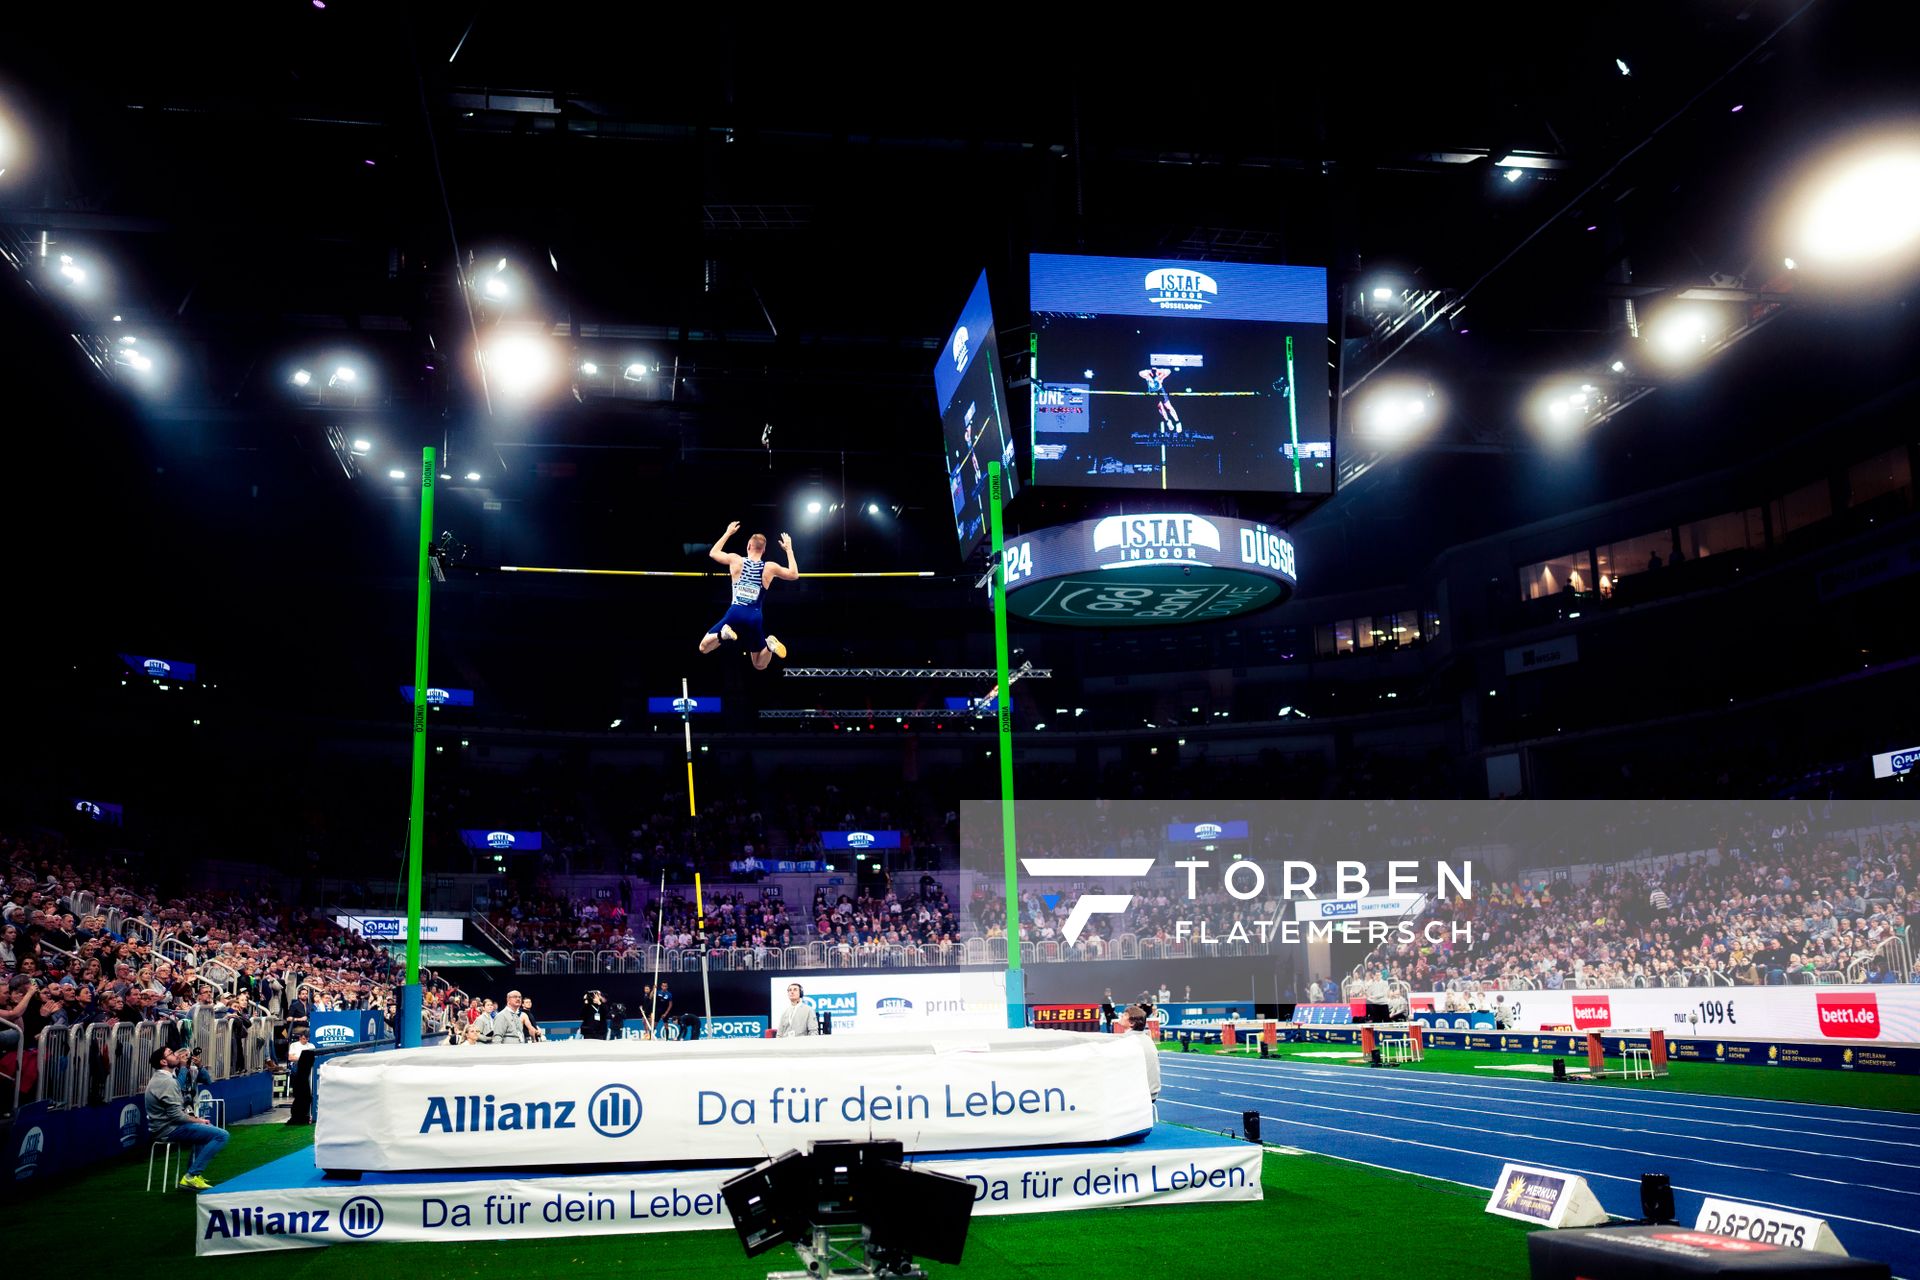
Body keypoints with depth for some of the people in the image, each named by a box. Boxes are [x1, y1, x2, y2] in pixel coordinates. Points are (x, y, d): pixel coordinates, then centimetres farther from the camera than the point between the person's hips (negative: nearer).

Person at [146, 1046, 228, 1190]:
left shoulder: (159, 1078, 15)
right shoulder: (167, 1081, -19)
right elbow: (176, 1115, -23)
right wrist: (199, 1121, -9)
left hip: (163, 1127, 11)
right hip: (169, 1129, -11)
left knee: (208, 1129, 33)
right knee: (221, 1135, -18)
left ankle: (192, 1173, 26)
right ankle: (191, 1176, -16)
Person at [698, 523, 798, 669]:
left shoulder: (735, 560, 2)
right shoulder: (770, 568, 2)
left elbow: (713, 553, 21)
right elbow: (794, 575, 19)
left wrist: (728, 533, 30)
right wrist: (789, 549, 24)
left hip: (735, 614, -1)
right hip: (755, 617, 1)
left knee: (703, 648, 10)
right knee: (759, 666, 15)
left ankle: (724, 634, -21)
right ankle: (769, 644, -19)